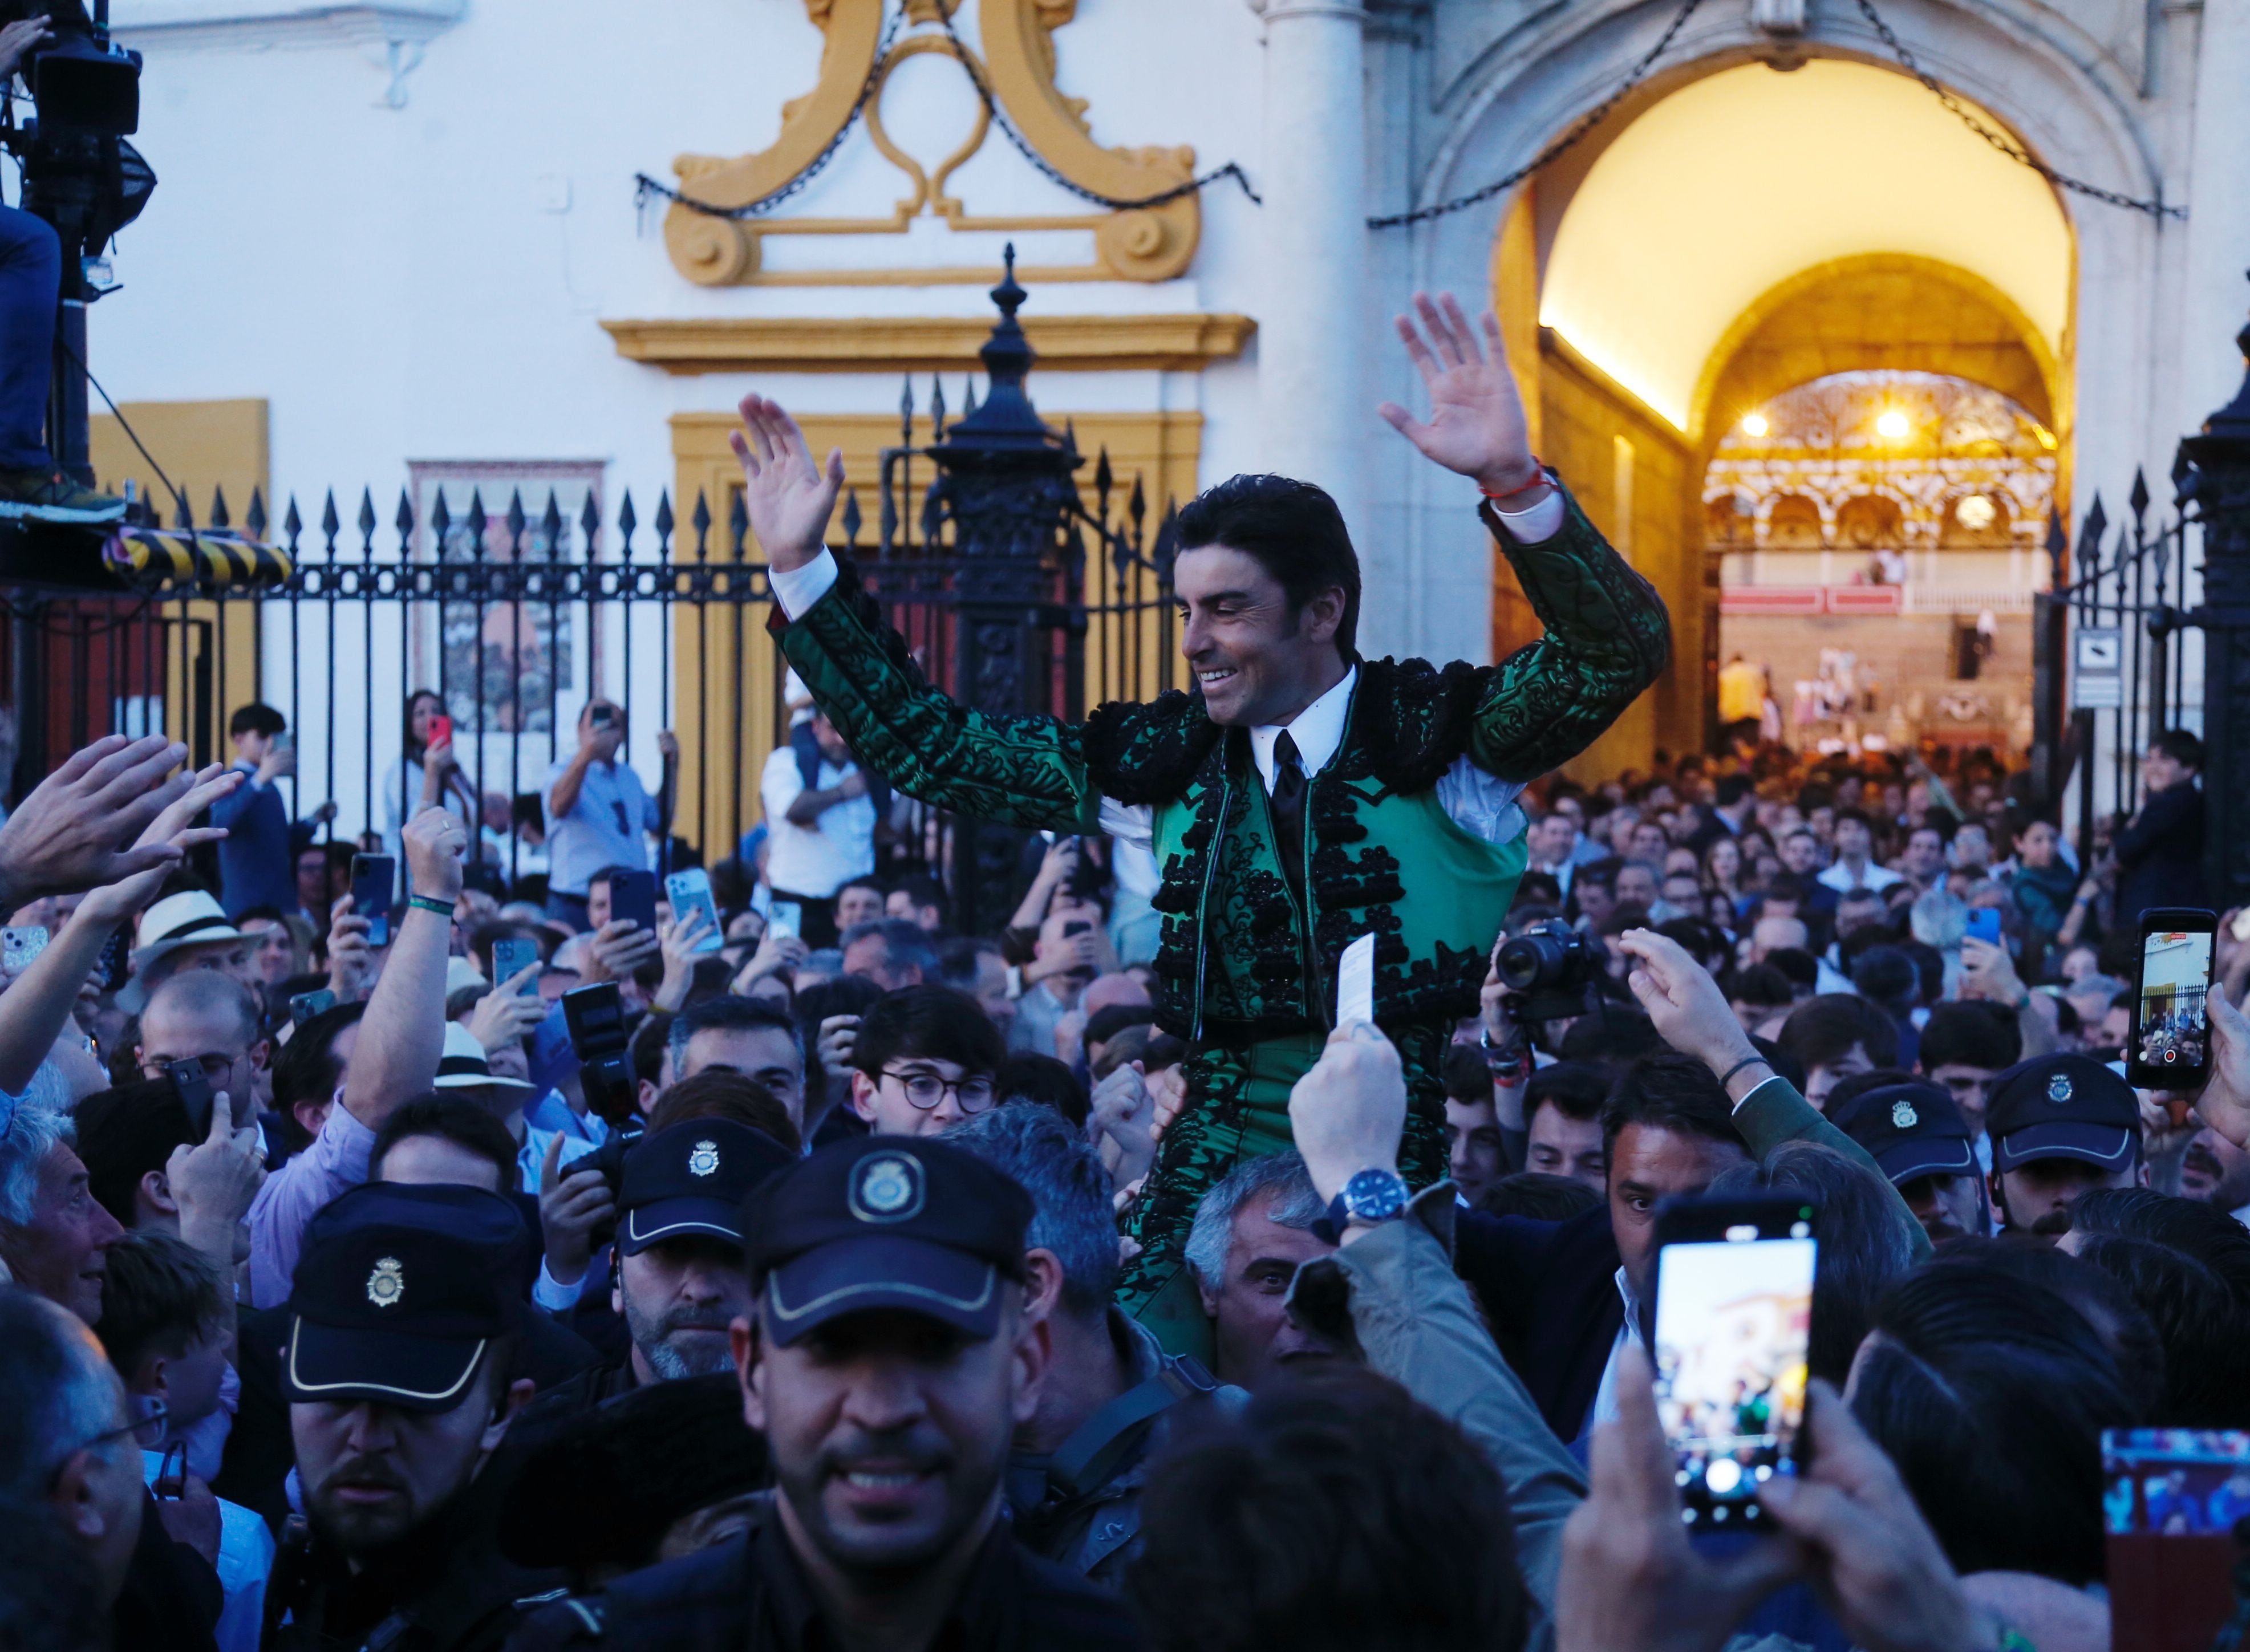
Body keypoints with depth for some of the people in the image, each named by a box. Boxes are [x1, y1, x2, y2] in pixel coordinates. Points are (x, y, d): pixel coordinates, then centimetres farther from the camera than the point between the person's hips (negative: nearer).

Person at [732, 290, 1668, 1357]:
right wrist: (800, 568, 11)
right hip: (1212, 1177, 3)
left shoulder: (1437, 734, -2)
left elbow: (1617, 654, -18)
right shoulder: (1163, 763, 9)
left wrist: (1514, 480, -31)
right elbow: (925, 746, 15)